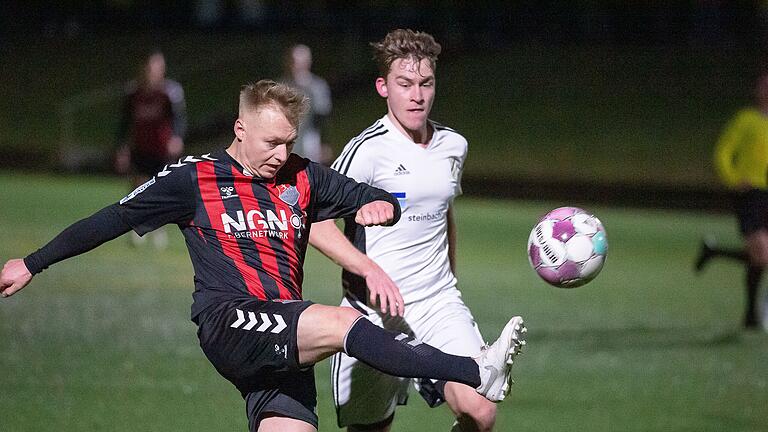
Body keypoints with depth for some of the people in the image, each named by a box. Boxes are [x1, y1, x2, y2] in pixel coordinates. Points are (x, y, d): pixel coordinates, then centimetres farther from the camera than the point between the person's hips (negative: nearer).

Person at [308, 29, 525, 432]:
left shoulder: (453, 145, 10)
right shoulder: (369, 149, -11)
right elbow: (315, 222, -19)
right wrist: (371, 270, -31)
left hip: (440, 307, 4)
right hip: (375, 311, -4)